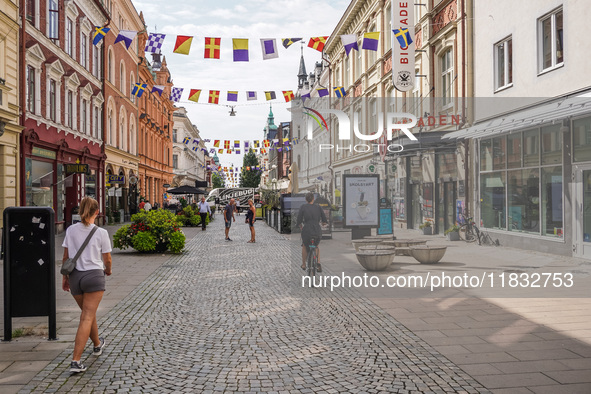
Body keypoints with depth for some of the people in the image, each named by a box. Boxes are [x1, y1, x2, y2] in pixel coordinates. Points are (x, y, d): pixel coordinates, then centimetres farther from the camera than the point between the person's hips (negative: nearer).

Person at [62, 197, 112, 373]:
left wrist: (65, 277, 18)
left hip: (75, 276, 4)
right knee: (87, 317, -3)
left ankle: (97, 345, 43)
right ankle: (75, 361, -8)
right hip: (93, 275, -4)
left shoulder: (71, 230, 1)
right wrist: (108, 270, 20)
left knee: (87, 314, 22)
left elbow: (66, 256, 7)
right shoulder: (101, 233, -8)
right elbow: (107, 259, -1)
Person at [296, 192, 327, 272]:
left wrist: (297, 224, 19)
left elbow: (299, 221, -3)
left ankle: (303, 264, 40)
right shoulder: (318, 207, 5)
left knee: (304, 246, 32)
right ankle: (318, 263, 15)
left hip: (307, 232, -2)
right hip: (318, 233, 2)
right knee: (316, 246, 33)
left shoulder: (303, 207, -1)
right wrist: (324, 222, 29)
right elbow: (324, 221, 6)